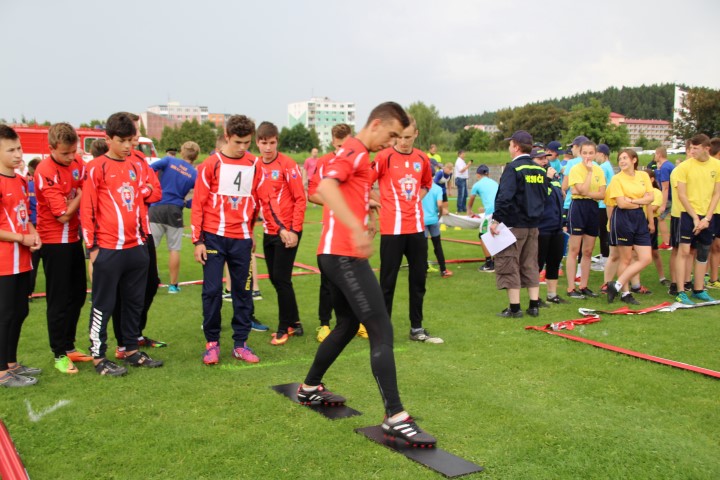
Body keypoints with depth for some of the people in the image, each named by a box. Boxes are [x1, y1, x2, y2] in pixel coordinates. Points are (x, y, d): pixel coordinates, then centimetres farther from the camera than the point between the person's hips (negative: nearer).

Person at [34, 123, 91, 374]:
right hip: (55, 242, -7)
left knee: (78, 294, 15)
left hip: (74, 238, 7)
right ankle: (59, 355, 14)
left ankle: (69, 346, 30)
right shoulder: (45, 172, -19)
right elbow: (63, 214, -22)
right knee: (59, 300, 2)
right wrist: (81, 195, -10)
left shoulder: (78, 164, 0)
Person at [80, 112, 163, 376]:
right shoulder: (96, 167, -7)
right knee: (103, 305, 2)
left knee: (135, 302, 14)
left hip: (136, 247, 6)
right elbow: (87, 210, -8)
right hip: (108, 249, -6)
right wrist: (92, 247, -10)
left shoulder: (134, 167, 11)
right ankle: (98, 357, 12)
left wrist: (141, 236, 12)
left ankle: (132, 350, 26)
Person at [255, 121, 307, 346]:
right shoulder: (256, 167, 7)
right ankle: (294, 323, 25)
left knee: (282, 279, -4)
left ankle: (284, 327, 10)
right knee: (275, 279, 11)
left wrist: (294, 230, -14)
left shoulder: (288, 165, -10)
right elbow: (262, 201, 10)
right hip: (269, 232, 6)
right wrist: (277, 227, 1)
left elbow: (300, 199, -10)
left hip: (288, 232, -6)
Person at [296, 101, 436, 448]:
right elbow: (325, 186, -29)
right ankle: (395, 418, -12)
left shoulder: (356, 154, 20)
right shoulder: (355, 152, -11)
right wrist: (357, 229, -38)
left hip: (337, 254, 11)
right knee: (382, 331, -12)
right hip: (344, 254, -11)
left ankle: (309, 388, 36)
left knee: (348, 324, 23)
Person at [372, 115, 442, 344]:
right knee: (388, 281, 1)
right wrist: (384, 204, -7)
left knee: (419, 278, 11)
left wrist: (416, 200, 9)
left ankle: (417, 329, 23)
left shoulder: (422, 158, 8)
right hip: (392, 228, -5)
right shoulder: (384, 157, -8)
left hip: (417, 227, 5)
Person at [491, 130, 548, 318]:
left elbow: (505, 197, -22)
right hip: (533, 225, 7)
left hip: (514, 225, -7)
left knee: (509, 265, 1)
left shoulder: (513, 168, -14)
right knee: (530, 265, 14)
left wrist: (496, 219, -18)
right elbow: (544, 196, 15)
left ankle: (514, 308, 2)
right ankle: (534, 306, 16)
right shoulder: (540, 170, 9)